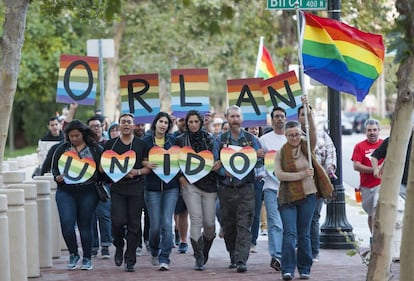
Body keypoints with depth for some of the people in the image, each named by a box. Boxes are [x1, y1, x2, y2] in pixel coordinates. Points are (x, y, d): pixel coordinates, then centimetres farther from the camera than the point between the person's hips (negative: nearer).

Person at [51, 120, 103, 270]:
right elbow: (54, 167, 13)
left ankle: (87, 258, 14)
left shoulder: (95, 149, 5)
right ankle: (73, 254, 8)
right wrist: (57, 177, -8)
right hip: (66, 192, 1)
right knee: (67, 224, -12)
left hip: (88, 192, -1)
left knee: (85, 225, 2)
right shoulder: (62, 149, 11)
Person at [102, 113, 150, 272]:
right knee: (118, 221, -12)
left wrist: (137, 172, -11)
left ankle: (130, 260, 5)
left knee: (134, 224, -1)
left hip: (136, 188, 0)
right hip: (117, 188, 0)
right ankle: (119, 247, 18)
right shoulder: (110, 144, 8)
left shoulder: (141, 145, 9)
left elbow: (148, 167, 8)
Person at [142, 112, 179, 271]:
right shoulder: (146, 140, 3)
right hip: (152, 188, -1)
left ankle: (164, 259, -5)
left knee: (167, 224, -9)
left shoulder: (173, 140, 8)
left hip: (171, 187, 1)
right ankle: (154, 252, 26)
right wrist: (146, 164, -16)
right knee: (155, 225, -1)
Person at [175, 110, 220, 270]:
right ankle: (199, 258, -8)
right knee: (196, 220, -12)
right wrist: (180, 176, -4)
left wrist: (218, 163, -7)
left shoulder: (210, 139, 8)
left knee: (209, 223, 0)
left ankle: (205, 252, 27)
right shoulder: (180, 141, 6)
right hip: (190, 184, -1)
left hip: (209, 184, 1)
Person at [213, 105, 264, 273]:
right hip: (226, 188, 1)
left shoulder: (251, 139, 8)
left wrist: (260, 156, -17)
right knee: (228, 226, 6)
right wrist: (224, 172, -14)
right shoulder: (220, 140, 9)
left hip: (246, 188, -1)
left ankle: (241, 260, -15)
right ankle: (233, 257, 22)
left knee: (244, 226, -10)